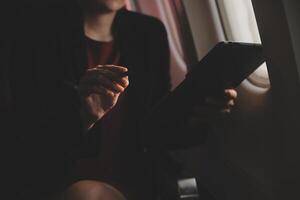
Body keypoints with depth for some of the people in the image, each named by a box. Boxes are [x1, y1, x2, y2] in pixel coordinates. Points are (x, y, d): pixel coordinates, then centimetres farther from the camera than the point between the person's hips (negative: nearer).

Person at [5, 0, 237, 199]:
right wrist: (83, 117, -29)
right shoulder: (39, 34, -6)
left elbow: (160, 132, 11)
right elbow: (28, 145, -11)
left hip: (131, 180, 4)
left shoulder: (150, 33, 7)